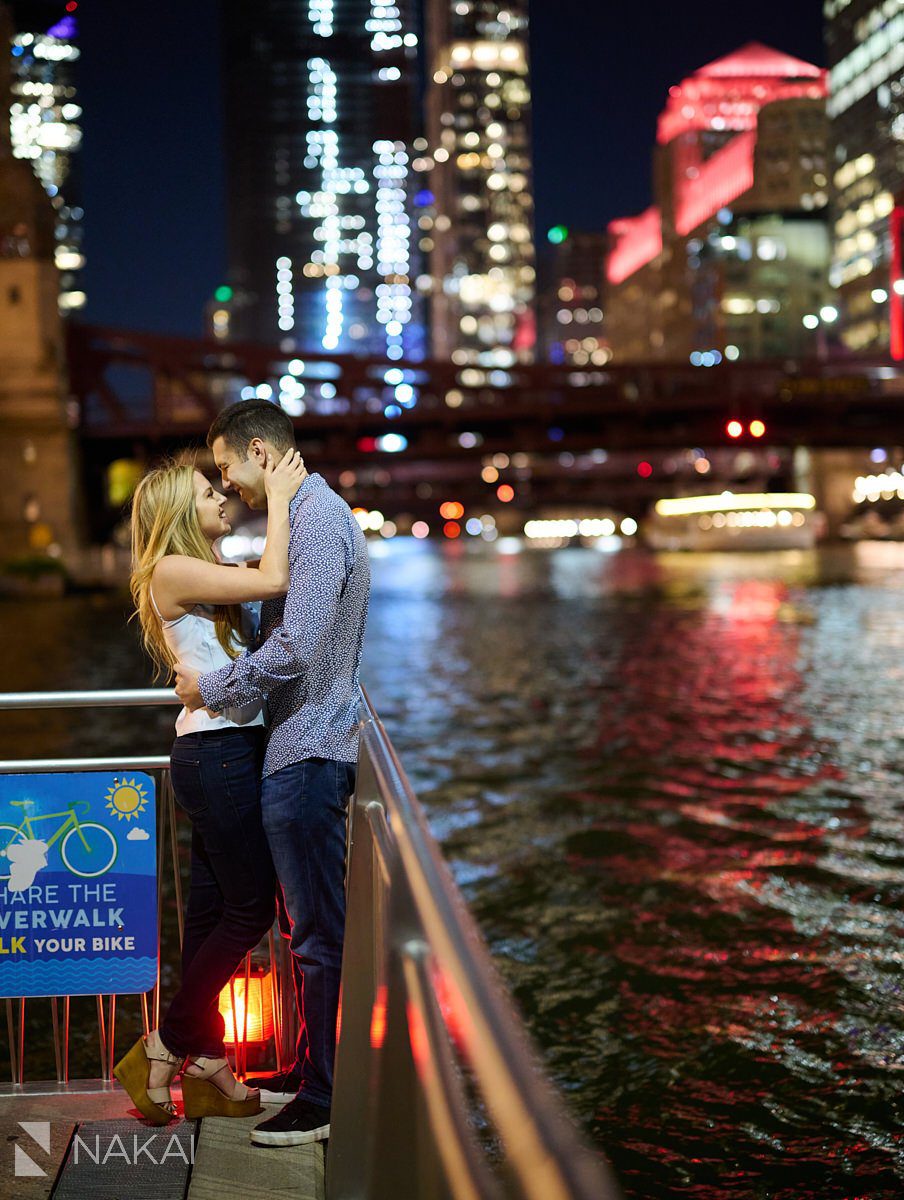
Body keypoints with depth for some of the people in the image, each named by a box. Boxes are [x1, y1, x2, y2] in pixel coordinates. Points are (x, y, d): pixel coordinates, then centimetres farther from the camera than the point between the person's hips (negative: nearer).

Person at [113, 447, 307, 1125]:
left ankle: (207, 1067, 19)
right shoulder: (173, 570, -12)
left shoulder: (206, 575, 18)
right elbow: (274, 581, -20)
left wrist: (284, 494, 14)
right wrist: (279, 496, -10)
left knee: (213, 909, 12)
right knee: (251, 908, -4)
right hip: (215, 755, -9)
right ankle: (162, 1051, 7)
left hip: (229, 755, 9)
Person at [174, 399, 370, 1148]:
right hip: (301, 750, 11)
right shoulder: (307, 516, 17)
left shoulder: (318, 521, -17)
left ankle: (326, 1100, 5)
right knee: (306, 924, 18)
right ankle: (309, 1068, 30)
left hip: (309, 756, -11)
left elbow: (293, 651, -24)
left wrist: (210, 690, -12)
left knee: (318, 932, -3)